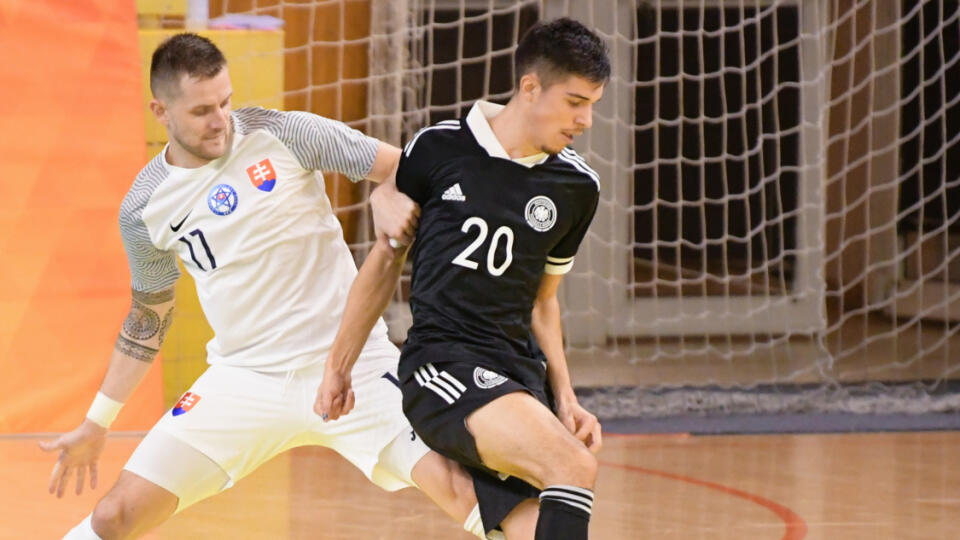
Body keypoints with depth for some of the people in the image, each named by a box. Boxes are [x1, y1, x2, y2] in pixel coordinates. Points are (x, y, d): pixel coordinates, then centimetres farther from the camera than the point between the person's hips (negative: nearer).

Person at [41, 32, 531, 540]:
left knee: (468, 493, -19)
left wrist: (389, 197, -26)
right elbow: (148, 315, 17)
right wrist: (95, 425, 18)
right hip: (245, 379, 2)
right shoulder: (142, 209, 1)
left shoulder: (283, 135, -6)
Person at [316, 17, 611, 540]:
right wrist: (338, 366, 14)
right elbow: (385, 258, 11)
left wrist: (565, 399, 8)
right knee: (573, 466, -28)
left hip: (519, 373, 5)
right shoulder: (438, 149, -1)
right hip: (440, 362, -5)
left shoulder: (577, 187, 10)